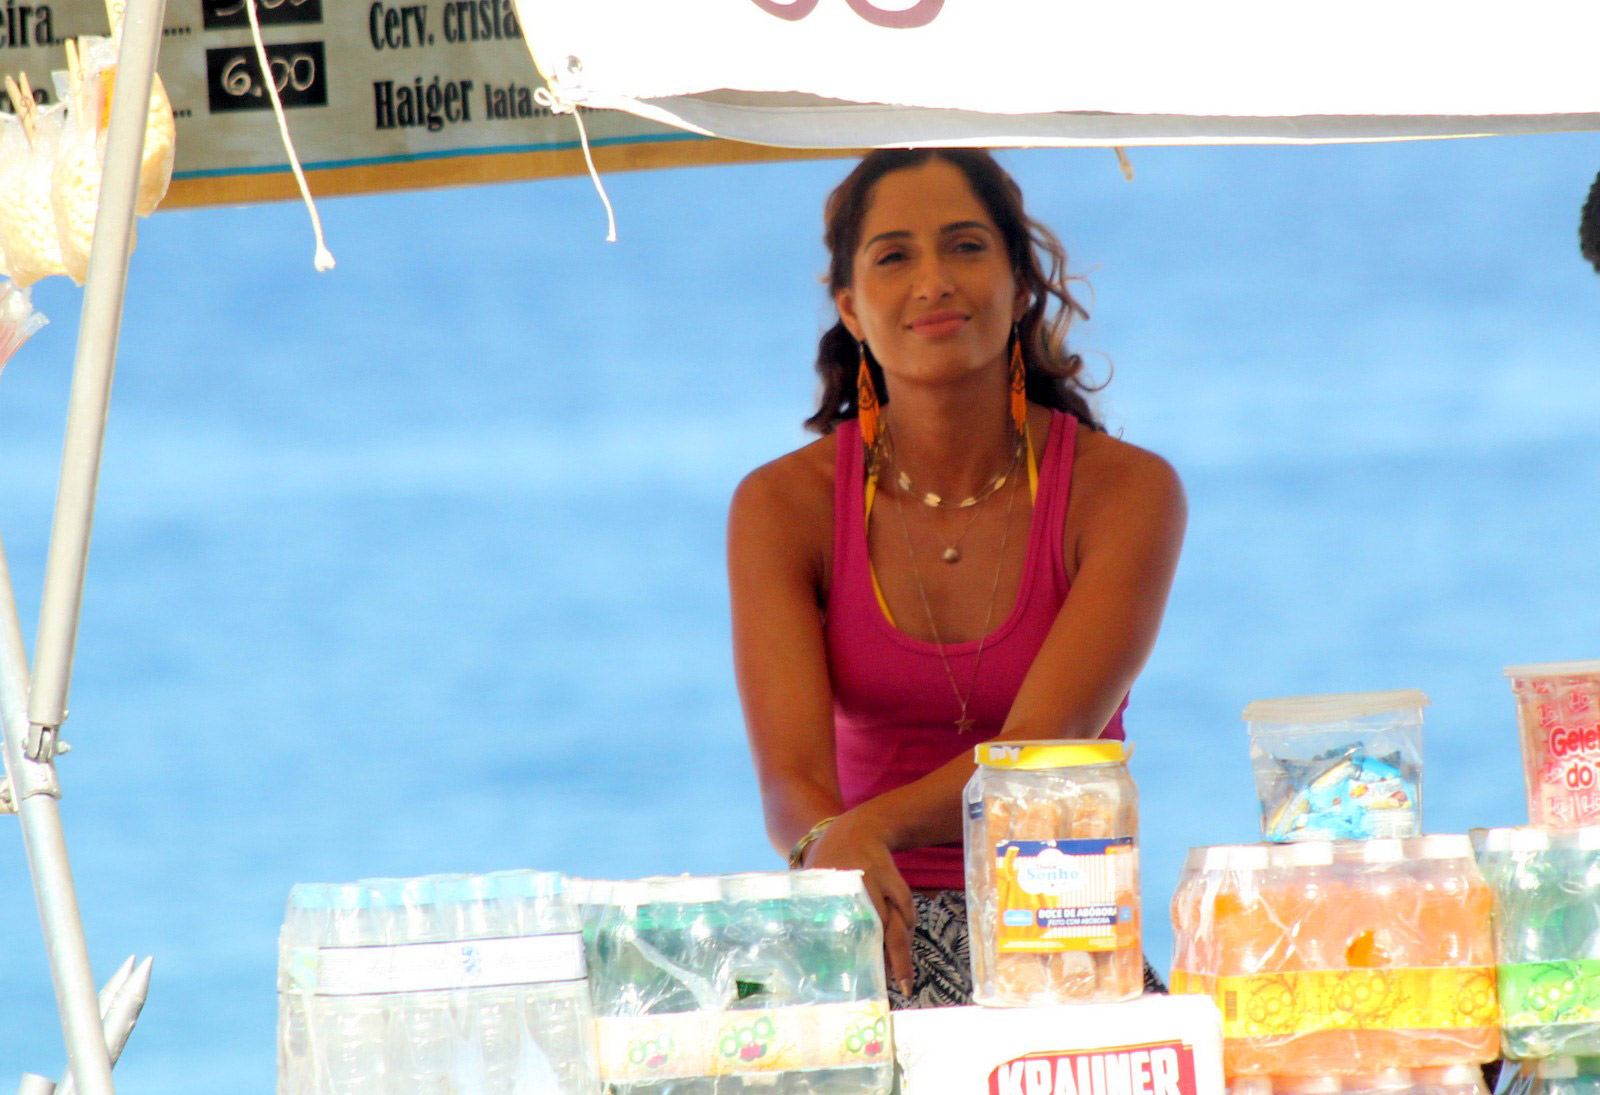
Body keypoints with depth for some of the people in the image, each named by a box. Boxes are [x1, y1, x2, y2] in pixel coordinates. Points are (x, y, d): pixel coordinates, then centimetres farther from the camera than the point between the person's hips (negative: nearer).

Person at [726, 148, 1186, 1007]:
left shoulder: (1125, 489, -3)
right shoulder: (784, 504, 1)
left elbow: (1041, 750, -16)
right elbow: (790, 778, -12)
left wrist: (875, 825, -37)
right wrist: (833, 851, -38)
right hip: (874, 929, 1)